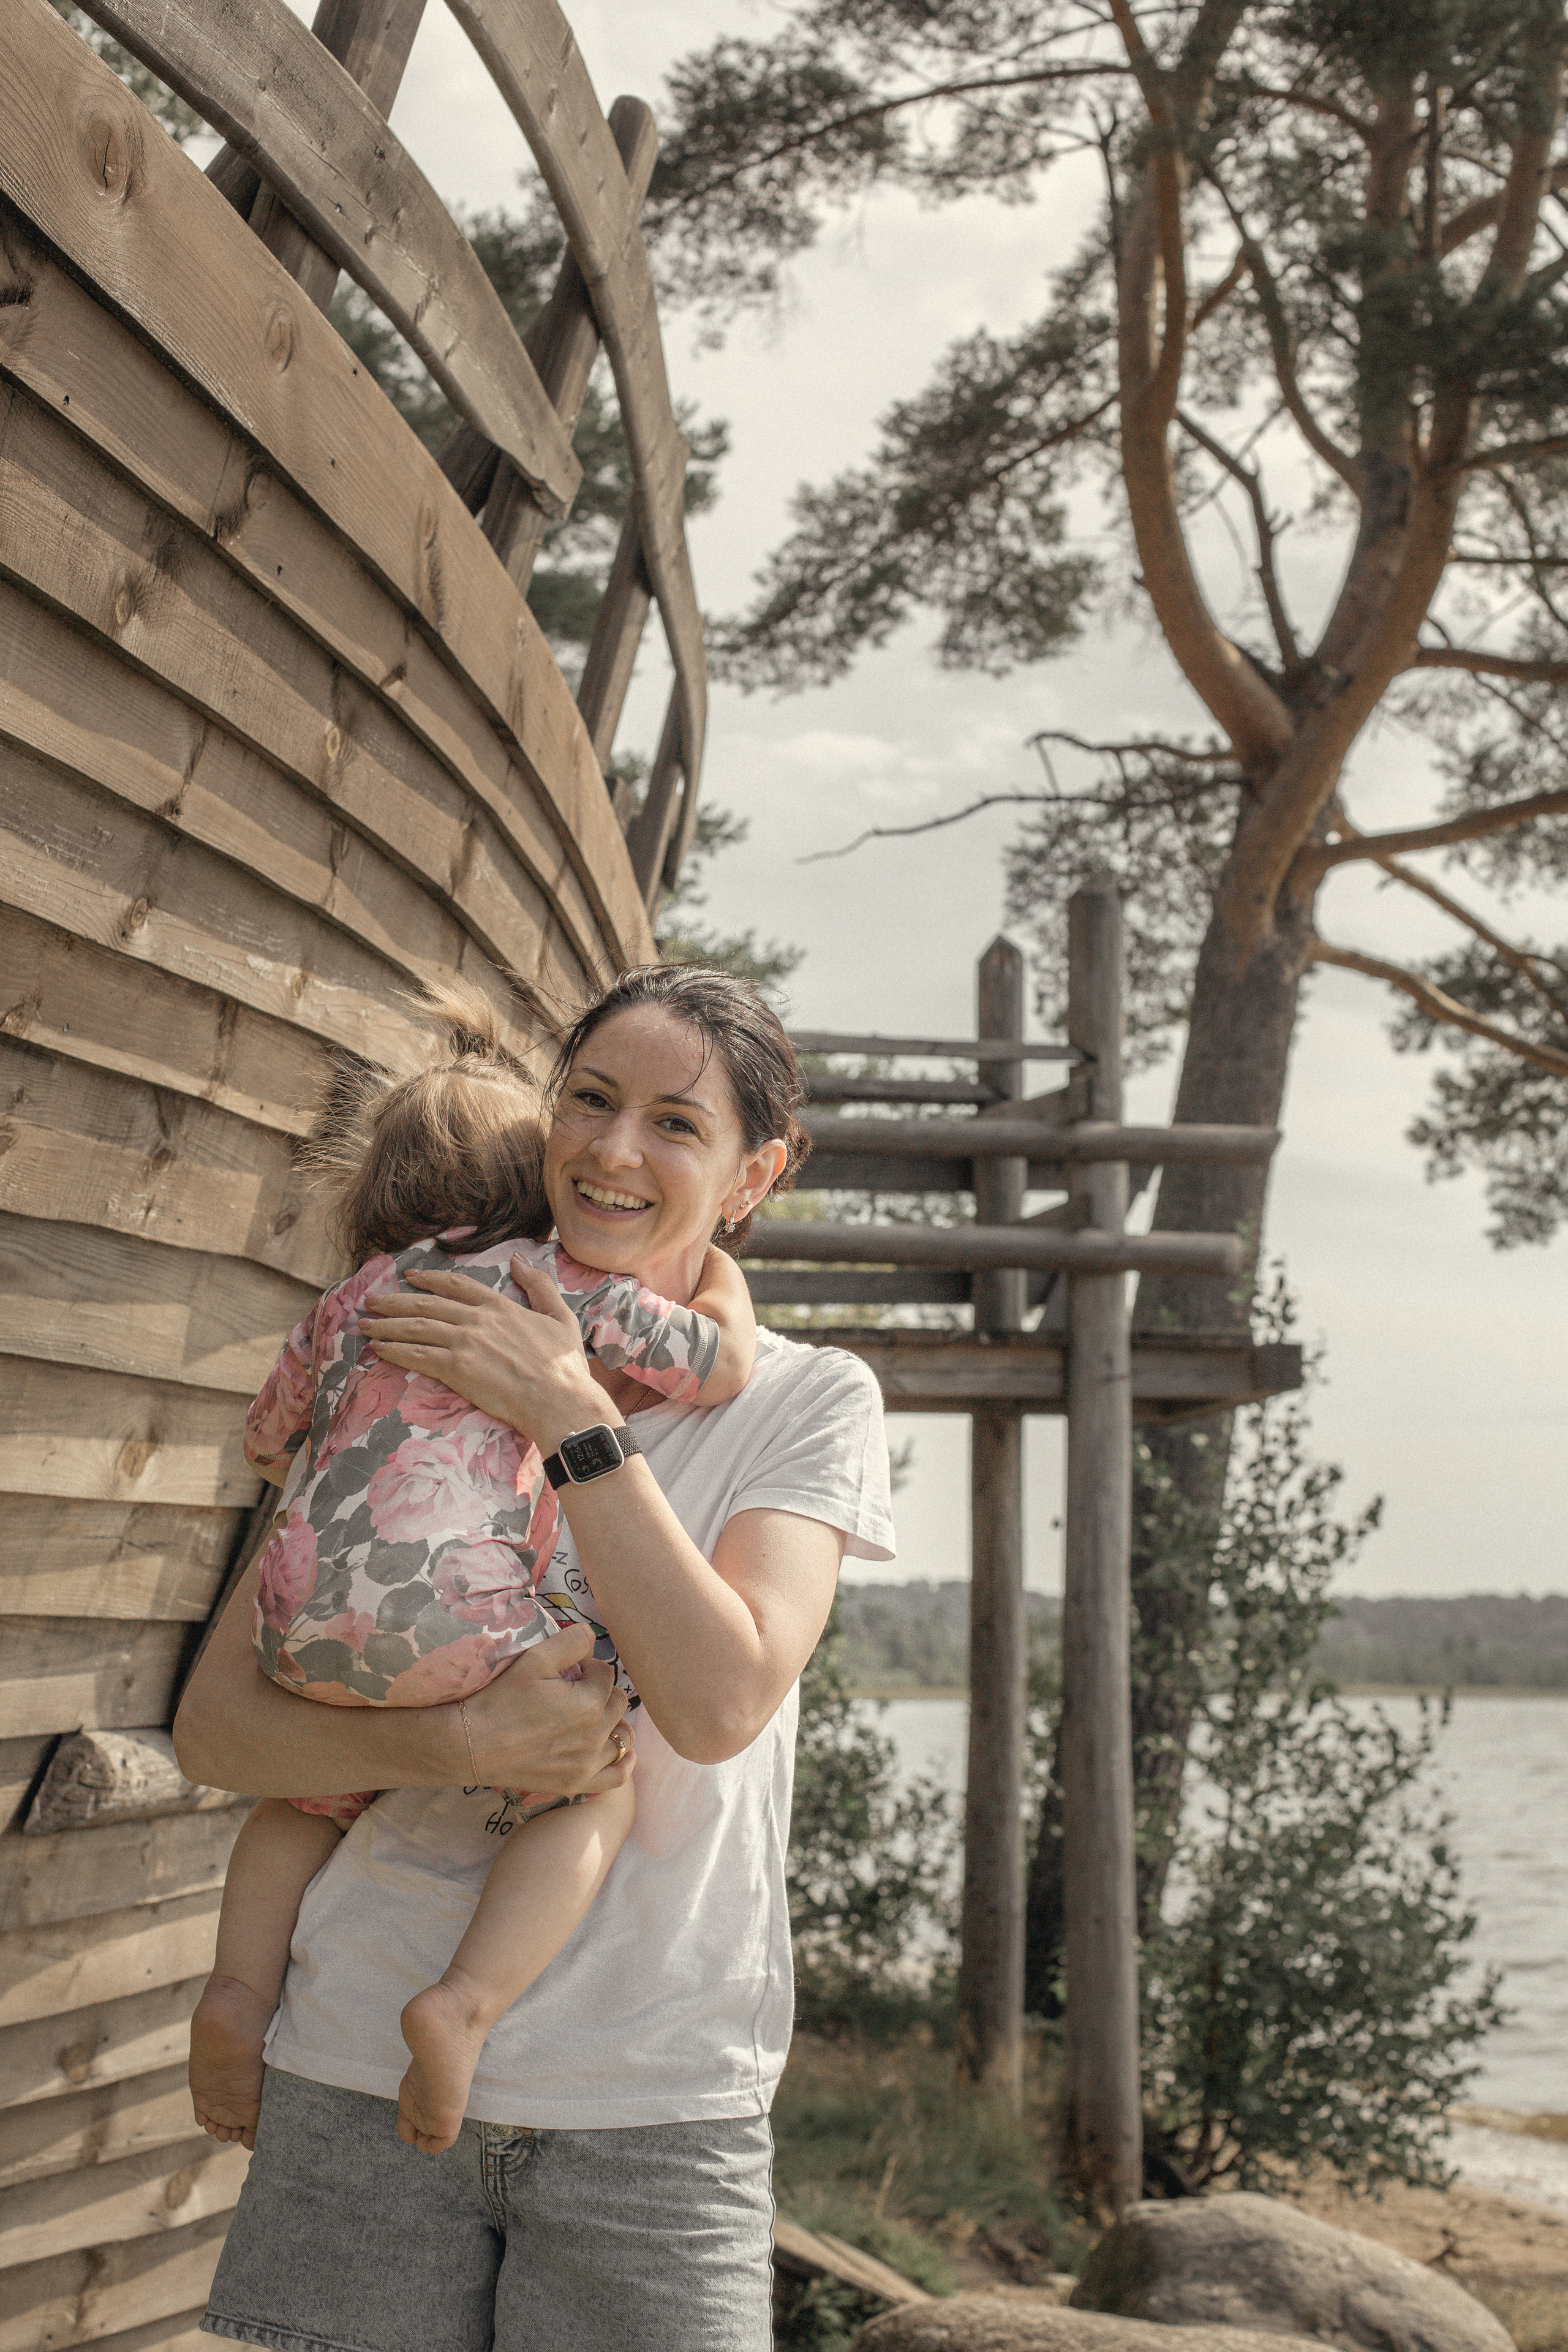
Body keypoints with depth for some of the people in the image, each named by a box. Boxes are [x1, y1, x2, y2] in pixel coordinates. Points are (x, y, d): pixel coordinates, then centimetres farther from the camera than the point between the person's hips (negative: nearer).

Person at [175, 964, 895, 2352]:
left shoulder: (808, 1402, 1)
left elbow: (720, 1700, -15)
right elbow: (216, 1726, 1)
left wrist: (571, 1412, -15)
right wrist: (460, 1742, -16)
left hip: (654, 2095, -1)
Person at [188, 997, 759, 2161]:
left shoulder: (346, 1302, 24)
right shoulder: (560, 1281, 9)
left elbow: (268, 1441, 37)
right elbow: (723, 1363, 12)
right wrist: (717, 1266, 31)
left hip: (306, 1637, 6)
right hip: (456, 1624, -6)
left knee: (312, 1788, 31)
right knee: (594, 1786, 8)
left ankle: (242, 1983, 10)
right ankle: (465, 2000, -12)